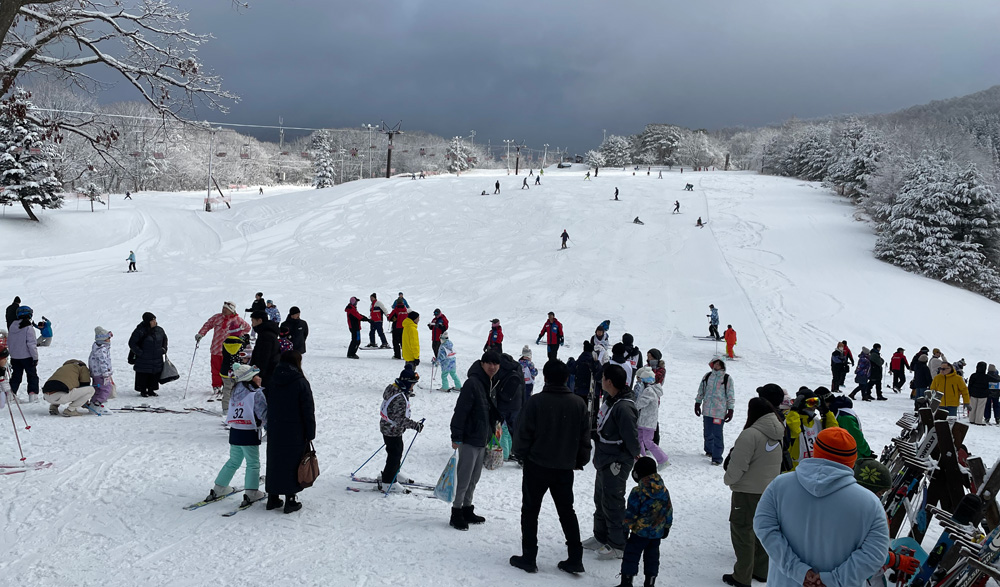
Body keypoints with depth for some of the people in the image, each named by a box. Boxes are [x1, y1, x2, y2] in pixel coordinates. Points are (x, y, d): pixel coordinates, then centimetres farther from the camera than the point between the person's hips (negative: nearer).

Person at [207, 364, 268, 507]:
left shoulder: (236, 392, 10)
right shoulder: (256, 393, -12)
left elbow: (230, 412, 17)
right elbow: (264, 415, -13)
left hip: (234, 431, 7)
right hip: (249, 433, -7)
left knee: (233, 461, 20)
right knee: (253, 463, 4)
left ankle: (219, 488, 25)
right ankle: (251, 493, 1)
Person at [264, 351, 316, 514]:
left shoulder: (272, 381, 3)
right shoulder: (300, 383, -12)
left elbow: (266, 405, 11)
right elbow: (308, 410, -11)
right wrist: (310, 434, -4)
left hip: (274, 432, 5)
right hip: (295, 433, -5)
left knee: (274, 463, 14)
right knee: (292, 464, 3)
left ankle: (272, 498, 21)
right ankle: (290, 500, 6)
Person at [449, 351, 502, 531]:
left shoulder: (492, 384, 11)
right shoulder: (473, 383, -17)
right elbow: (461, 410, -20)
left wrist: (491, 433, 22)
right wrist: (456, 437, -21)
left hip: (482, 440, 9)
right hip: (469, 439, -9)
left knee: (473, 479, 16)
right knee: (464, 479, -3)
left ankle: (467, 510, 27)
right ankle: (456, 514, 5)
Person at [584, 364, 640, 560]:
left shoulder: (624, 407, -26)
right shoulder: (610, 399, 6)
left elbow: (631, 437, -22)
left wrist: (634, 456, -9)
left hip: (616, 463, -10)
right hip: (604, 460, 10)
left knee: (612, 503, -1)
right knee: (600, 500, 20)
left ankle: (618, 545, 11)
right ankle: (601, 537, 35)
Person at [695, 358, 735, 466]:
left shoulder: (727, 378, -4)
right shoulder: (707, 376, 7)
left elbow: (731, 395, -1)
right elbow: (701, 390, 17)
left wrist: (730, 410, -3)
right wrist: (698, 403, 17)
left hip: (719, 411, -4)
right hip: (707, 410, 4)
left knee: (717, 434, -8)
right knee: (707, 432, 16)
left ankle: (717, 457, -2)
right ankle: (709, 450, 37)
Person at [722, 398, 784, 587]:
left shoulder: (750, 435, -24)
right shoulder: (777, 434, 2)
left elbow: (737, 466, -23)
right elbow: (777, 463, 11)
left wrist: (728, 479, -3)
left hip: (748, 493, -8)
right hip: (770, 491, 8)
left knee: (742, 532, 4)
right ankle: (761, 571, 32)